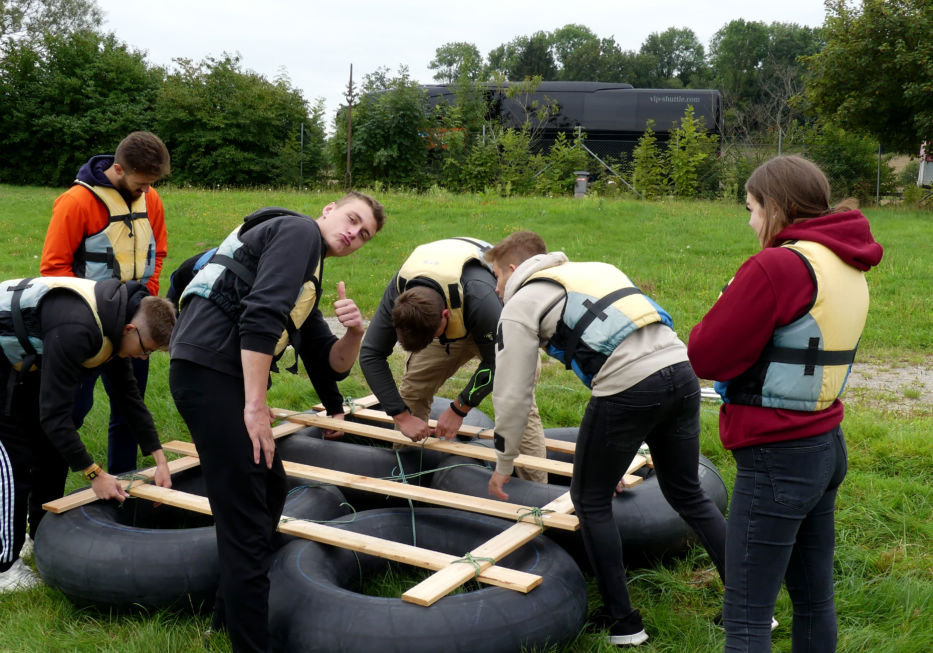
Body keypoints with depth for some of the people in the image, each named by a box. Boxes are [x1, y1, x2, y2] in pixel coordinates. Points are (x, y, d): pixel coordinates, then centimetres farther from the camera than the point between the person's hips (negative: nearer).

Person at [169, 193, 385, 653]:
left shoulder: (307, 288, 26)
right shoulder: (299, 230, -2)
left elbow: (333, 365, 23)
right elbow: (260, 315, -17)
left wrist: (353, 332, 1)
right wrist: (256, 406, -19)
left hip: (226, 376, 11)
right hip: (209, 368, -11)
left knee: (270, 488, 23)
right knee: (246, 518, -8)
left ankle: (230, 614, 37)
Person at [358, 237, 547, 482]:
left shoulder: (479, 297, -45)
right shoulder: (398, 291, -31)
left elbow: (495, 361, -29)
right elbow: (371, 354, -23)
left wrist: (459, 409, -22)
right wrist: (402, 415, -26)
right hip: (452, 324, 5)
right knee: (411, 390, -4)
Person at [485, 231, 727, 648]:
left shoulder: (520, 304, 11)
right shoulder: (594, 271, 32)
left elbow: (513, 394, 8)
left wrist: (504, 463, 23)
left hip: (629, 387, -7)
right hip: (681, 369, 7)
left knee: (591, 502, 13)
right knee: (688, 495, 22)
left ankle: (622, 624, 19)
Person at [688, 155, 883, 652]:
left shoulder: (778, 266, -20)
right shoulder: (848, 268, 7)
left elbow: (705, 357, -15)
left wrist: (730, 299, 1)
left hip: (777, 460, -9)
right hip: (826, 447, 9)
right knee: (814, 598, 20)